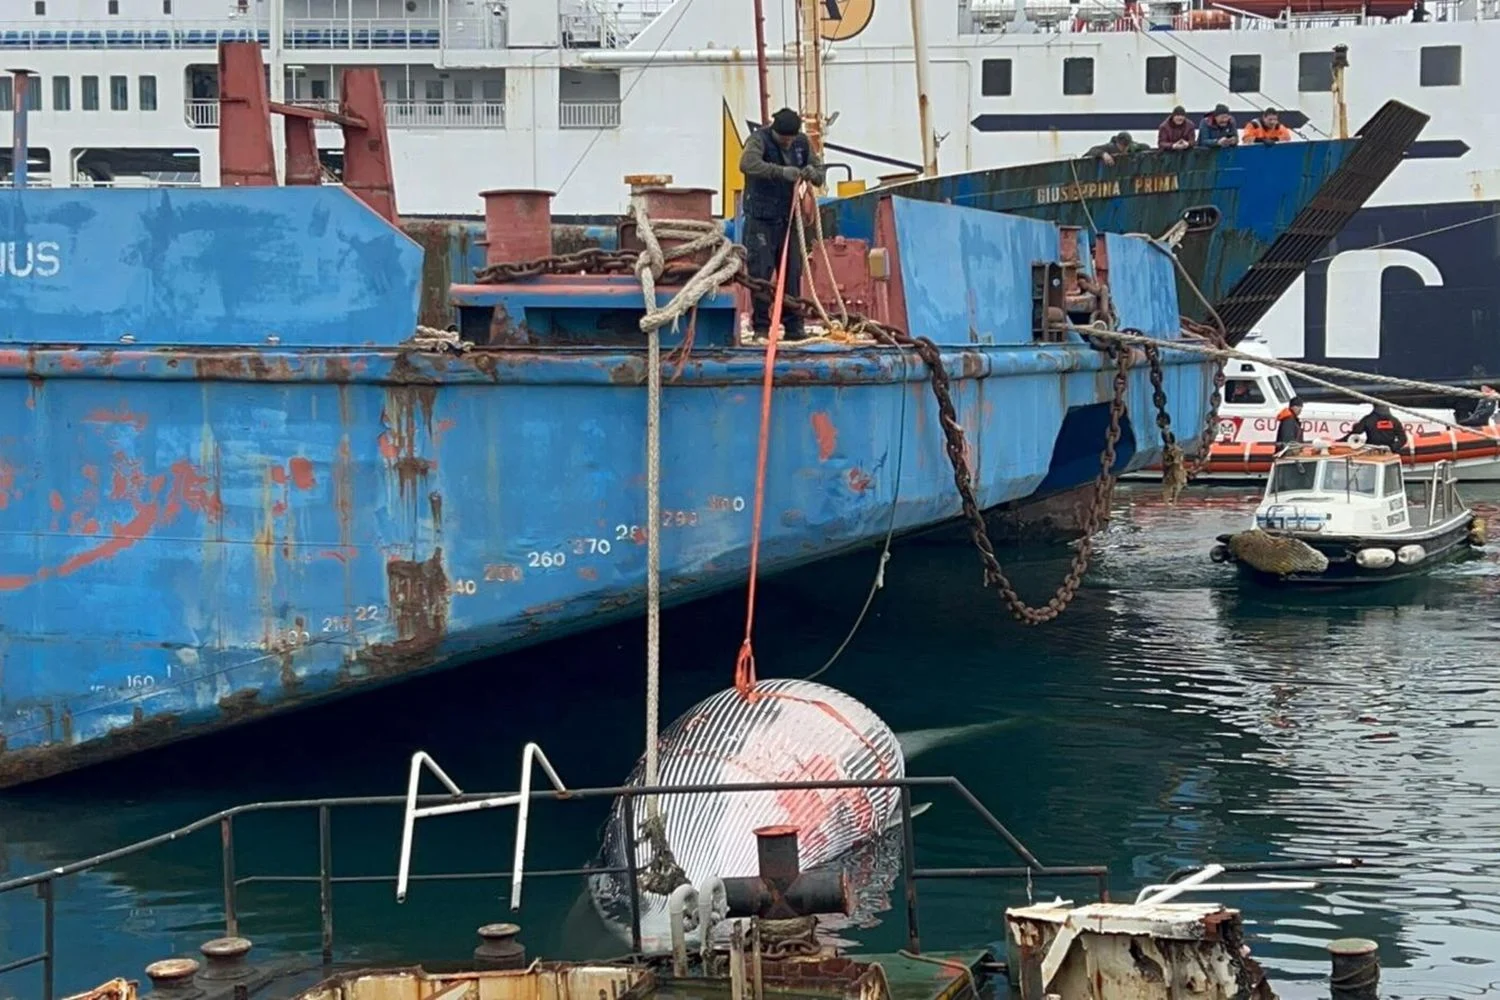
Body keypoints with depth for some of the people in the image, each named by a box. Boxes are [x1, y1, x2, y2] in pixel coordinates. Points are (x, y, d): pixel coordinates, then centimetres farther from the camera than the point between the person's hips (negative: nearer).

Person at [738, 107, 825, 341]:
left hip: (787, 218, 5)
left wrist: (813, 173, -14)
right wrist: (781, 171, -39)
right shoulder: (759, 139, -11)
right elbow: (747, 163, -31)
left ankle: (793, 326, 9)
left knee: (792, 273, 3)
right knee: (761, 272, -7)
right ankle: (761, 325, 0)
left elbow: (819, 169, 12)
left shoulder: (801, 142, 6)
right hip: (761, 218, -5)